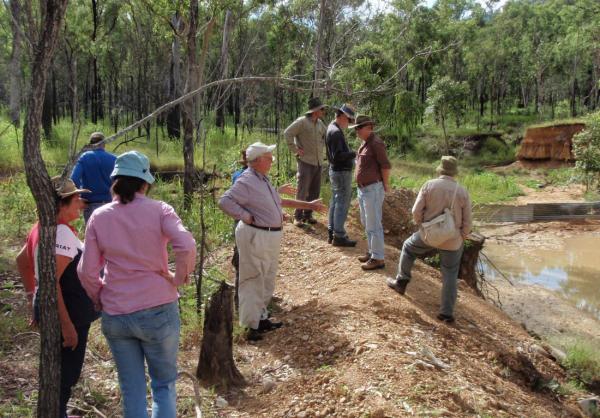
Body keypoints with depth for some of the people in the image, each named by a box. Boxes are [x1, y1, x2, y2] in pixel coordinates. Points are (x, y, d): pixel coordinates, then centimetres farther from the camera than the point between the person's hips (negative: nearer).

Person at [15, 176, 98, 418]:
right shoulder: (62, 232, -22)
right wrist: (67, 324, -26)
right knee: (66, 374, 2)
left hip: (48, 307, 10)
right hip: (67, 314, -10)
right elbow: (51, 281, -28)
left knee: (61, 371, 23)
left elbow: (22, 261, 21)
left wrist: (33, 298, 23)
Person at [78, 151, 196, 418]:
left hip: (115, 315, 2)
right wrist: (179, 278, -5)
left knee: (131, 389, 15)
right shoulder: (158, 210, -7)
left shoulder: (99, 217, 0)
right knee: (164, 384, 15)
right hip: (158, 310, -2)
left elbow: (86, 271, -1)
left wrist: (100, 300, 14)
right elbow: (186, 246, -22)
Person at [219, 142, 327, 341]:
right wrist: (247, 217, -22)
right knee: (254, 281, -3)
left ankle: (261, 318, 33)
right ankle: (252, 327, 4)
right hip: (255, 237, -10)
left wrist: (309, 205, 28)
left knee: (267, 280, 19)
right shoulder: (246, 181, -17)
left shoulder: (263, 179, 13)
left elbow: (278, 201, 24)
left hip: (271, 236, 10)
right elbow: (224, 201, -25)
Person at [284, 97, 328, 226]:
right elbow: (287, 133, -16)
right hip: (305, 161, -7)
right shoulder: (302, 121, -11)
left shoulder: (320, 123, 11)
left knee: (314, 191, 10)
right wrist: (295, 149, -15)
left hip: (318, 162, 7)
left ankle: (308, 214, 21)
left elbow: (326, 135, 29)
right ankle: (298, 217, 5)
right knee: (302, 191, -4)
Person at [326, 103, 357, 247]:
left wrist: (351, 154, 5)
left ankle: (332, 232, 23)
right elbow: (337, 156, -26)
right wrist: (354, 154, -20)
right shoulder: (336, 132, -20)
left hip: (335, 171, 10)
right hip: (342, 172, -10)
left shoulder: (332, 128, 12)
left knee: (335, 202, 16)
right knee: (342, 204, -4)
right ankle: (339, 236, 1)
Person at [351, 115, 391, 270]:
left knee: (373, 225, -5)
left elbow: (385, 165, -17)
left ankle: (378, 258, 2)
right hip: (363, 189, 10)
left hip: (373, 189, -10)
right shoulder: (364, 143, 13)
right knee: (366, 223, 18)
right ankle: (373, 252, 30)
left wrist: (385, 185, -7)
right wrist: (360, 188, 15)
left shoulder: (376, 143, -16)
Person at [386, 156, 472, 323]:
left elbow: (416, 211, -8)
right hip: (452, 241, 1)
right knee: (450, 276, 12)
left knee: (408, 247, 28)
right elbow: (467, 222, -3)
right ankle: (447, 312, 14)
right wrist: (461, 238, 14)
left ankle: (401, 281, 35)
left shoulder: (429, 185, -8)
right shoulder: (462, 192, -6)